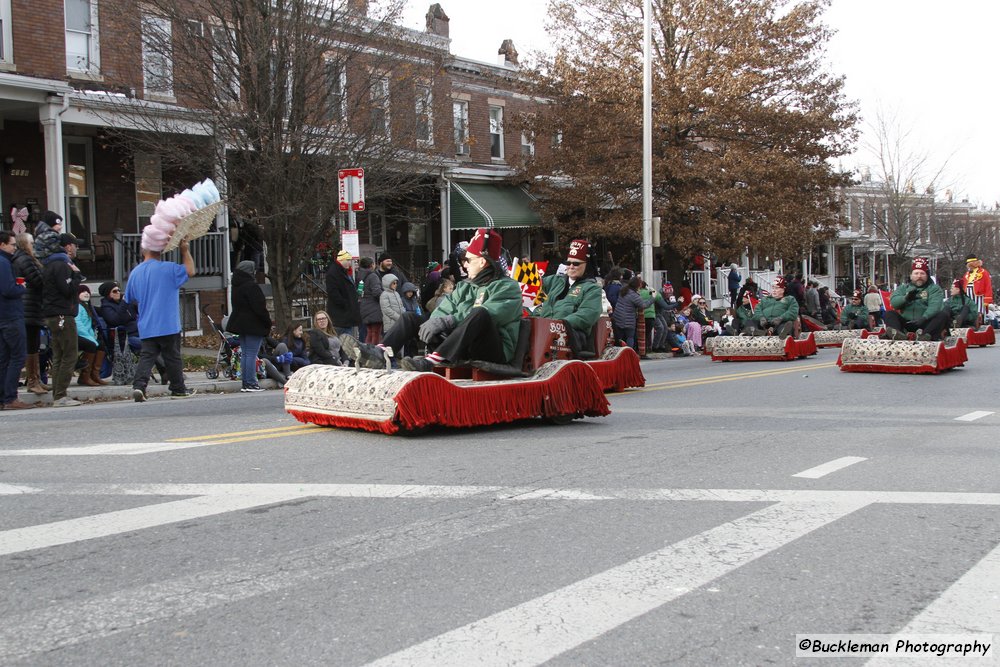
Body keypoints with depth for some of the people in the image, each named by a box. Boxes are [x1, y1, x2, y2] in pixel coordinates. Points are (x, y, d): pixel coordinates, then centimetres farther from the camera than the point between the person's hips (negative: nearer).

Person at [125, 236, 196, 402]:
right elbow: (190, 271, 2)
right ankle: (178, 389, 16)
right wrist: (185, 250, 9)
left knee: (147, 356, 3)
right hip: (168, 325, -4)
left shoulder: (135, 273, 6)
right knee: (173, 357, 6)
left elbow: (131, 299, 16)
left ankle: (139, 385, -17)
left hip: (146, 328, 4)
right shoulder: (168, 268, -10)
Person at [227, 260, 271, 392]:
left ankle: (245, 383, 14)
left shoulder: (236, 286, 12)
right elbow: (259, 307, -18)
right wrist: (268, 322, -8)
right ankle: (251, 383, -7)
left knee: (244, 354, 12)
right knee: (252, 354, -7)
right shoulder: (252, 286, -16)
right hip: (254, 325, -9)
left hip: (240, 324, 9)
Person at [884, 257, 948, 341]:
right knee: (889, 313, -15)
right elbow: (893, 302, -3)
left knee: (944, 314, -24)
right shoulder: (903, 287, 15)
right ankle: (897, 333, -45)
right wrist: (906, 298, -23)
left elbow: (934, 306, -12)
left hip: (926, 323, -2)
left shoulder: (934, 288, 7)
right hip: (907, 323, 2)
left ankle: (926, 335, -51)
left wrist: (924, 317, -31)